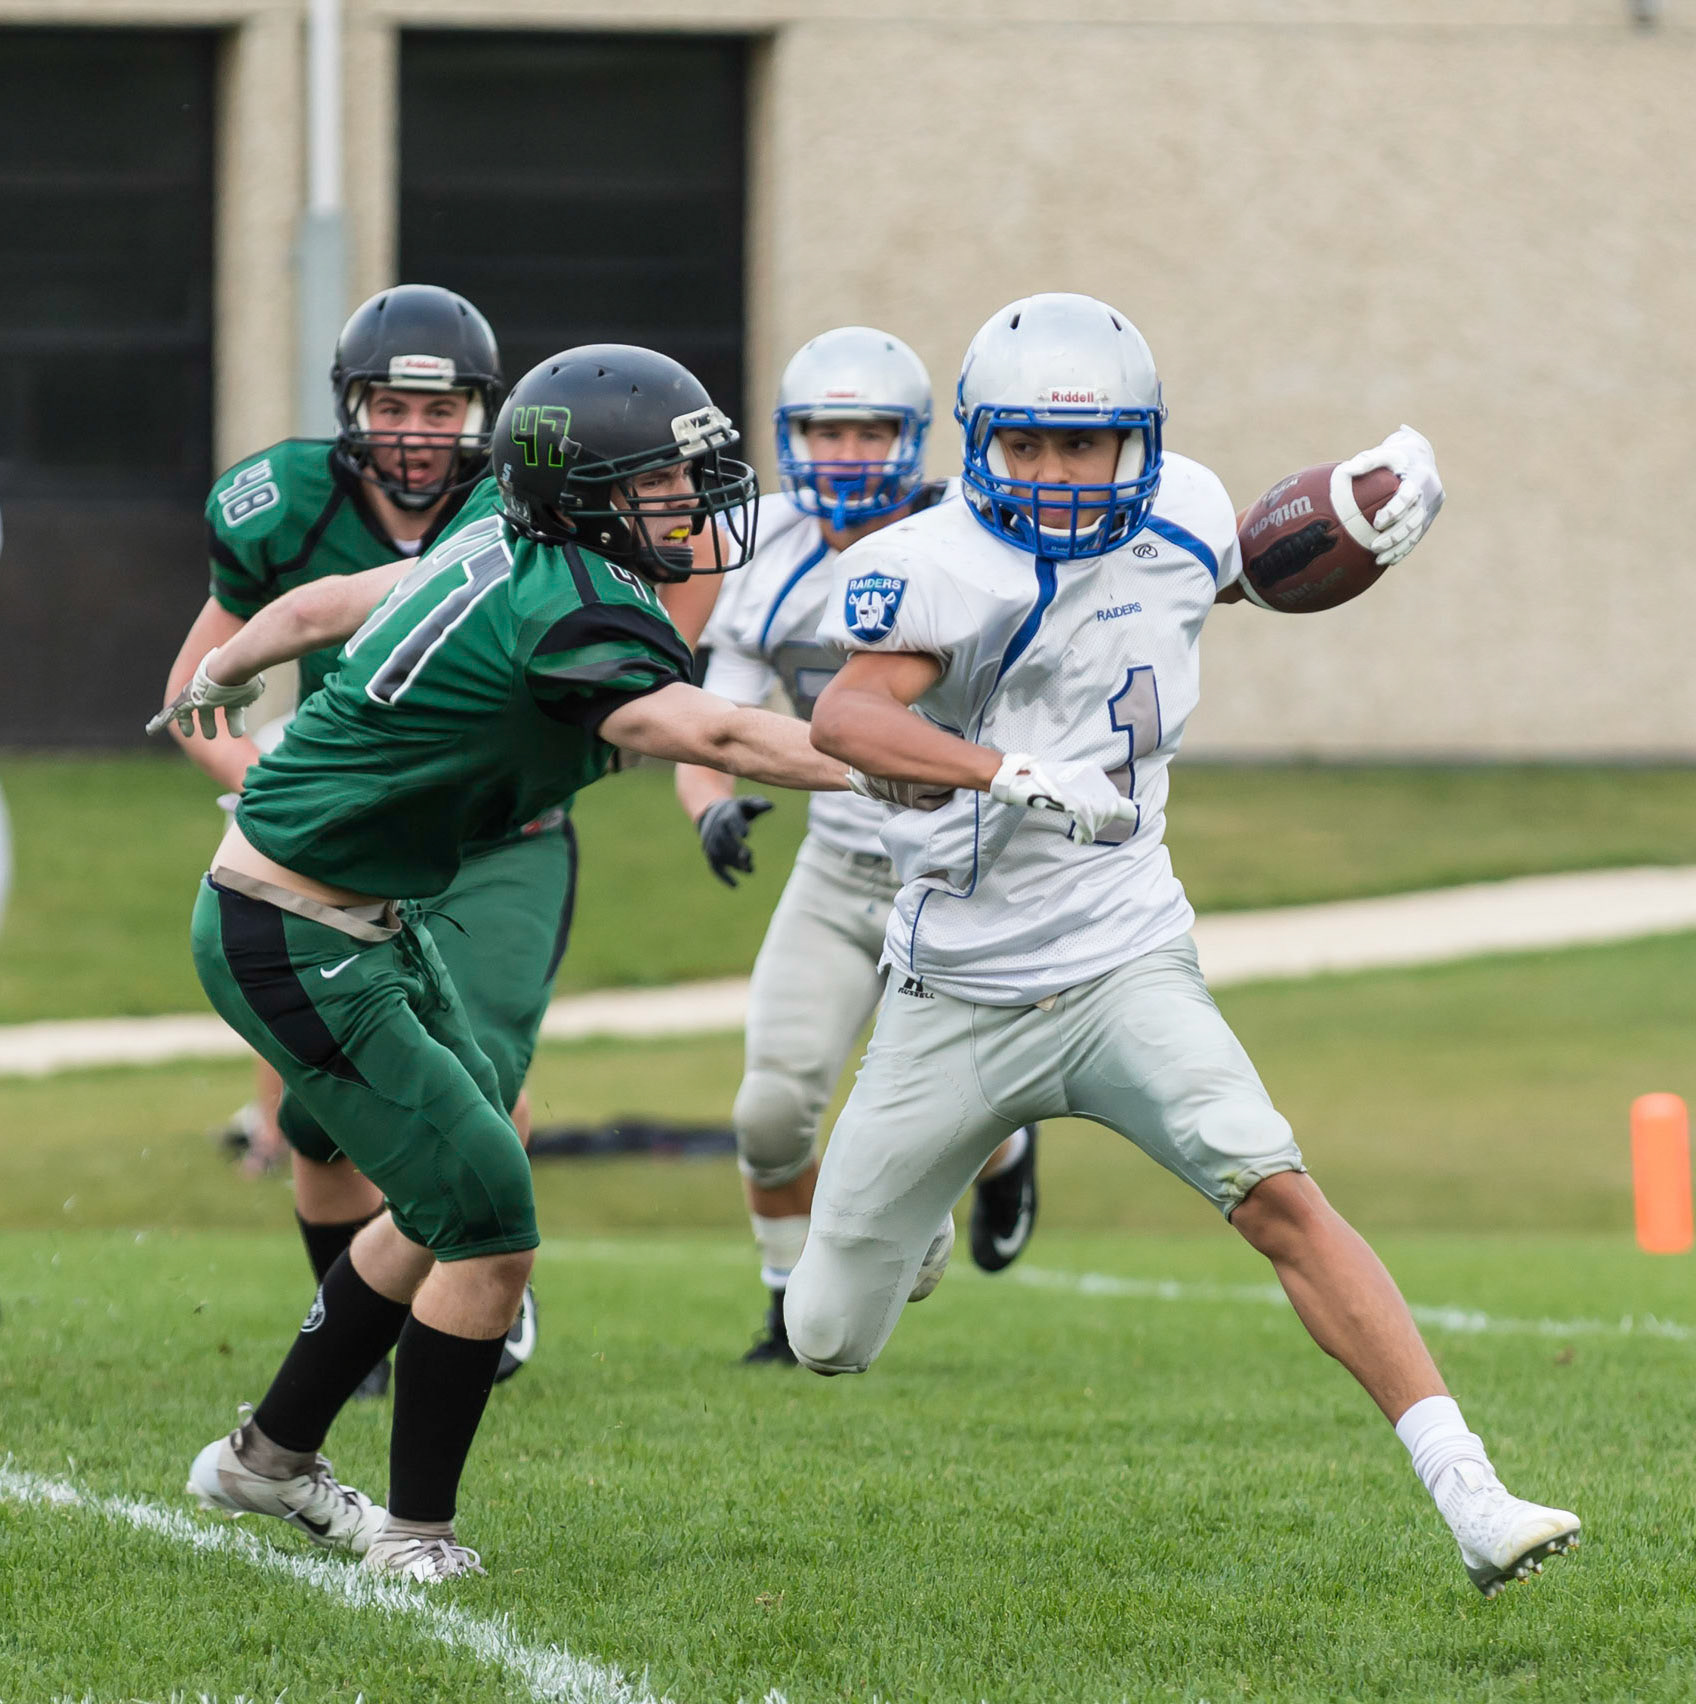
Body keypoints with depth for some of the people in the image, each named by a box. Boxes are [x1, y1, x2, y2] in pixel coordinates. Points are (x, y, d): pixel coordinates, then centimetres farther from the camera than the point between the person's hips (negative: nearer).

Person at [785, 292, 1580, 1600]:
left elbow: (1249, 570, 25)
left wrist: (1389, 493, 5)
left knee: (1277, 1196, -23)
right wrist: (1014, 775, -48)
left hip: (1127, 965, 2)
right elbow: (847, 718, -32)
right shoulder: (945, 567, -16)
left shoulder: (1177, 524, 0)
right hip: (960, 990, -2)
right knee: (832, 1344, 9)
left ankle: (1469, 1495, -27)